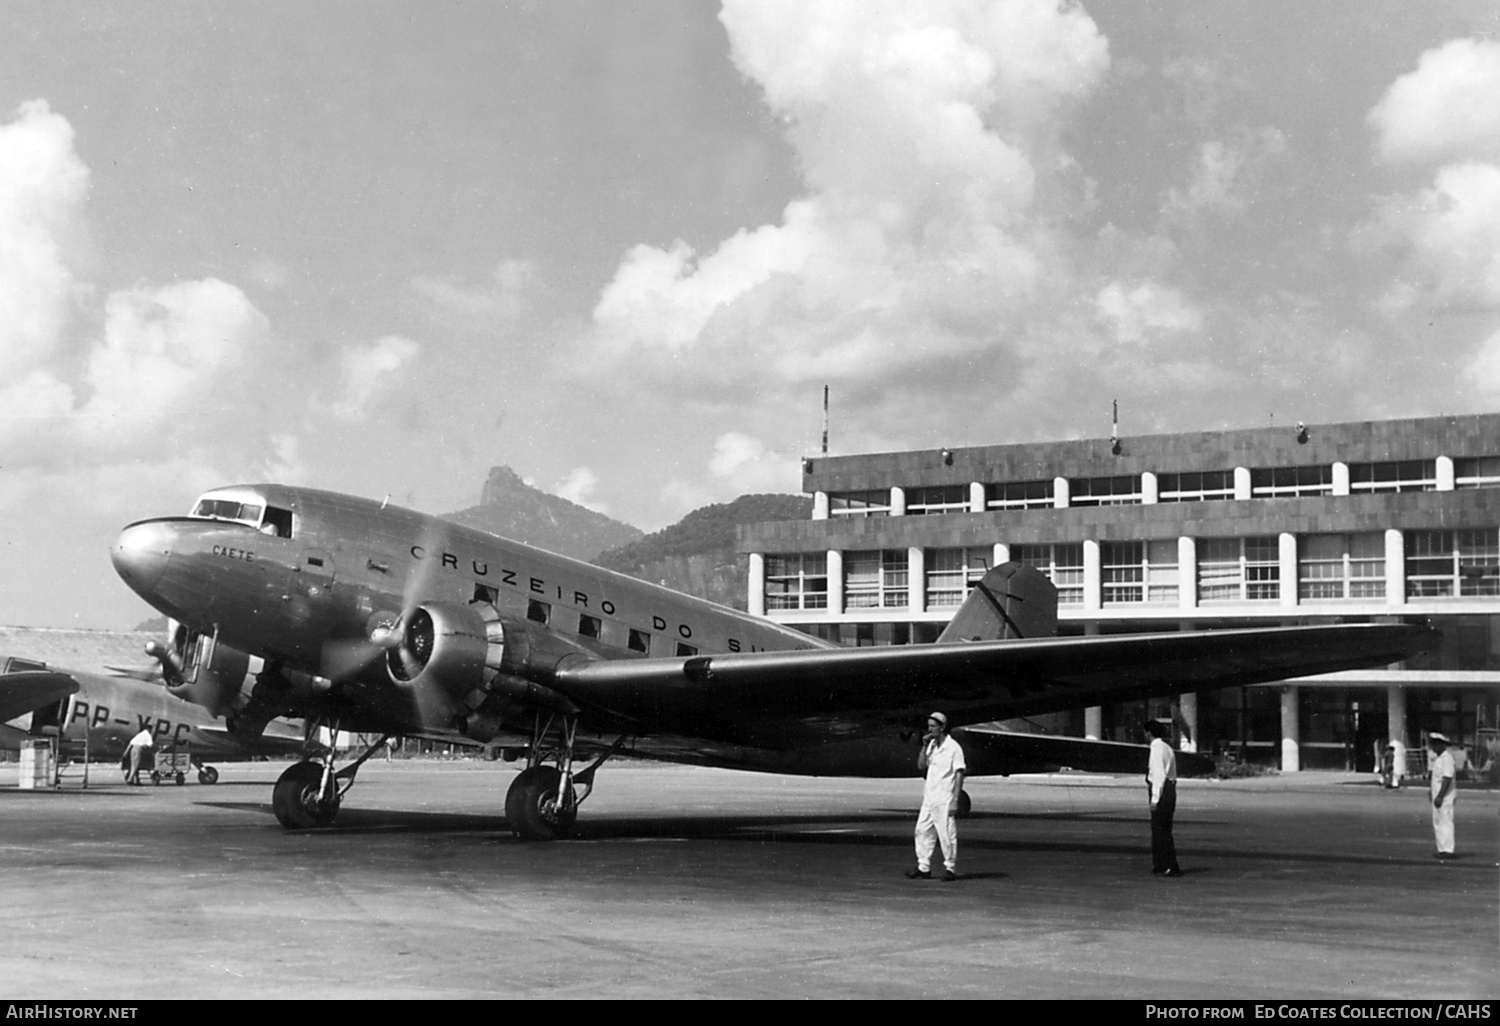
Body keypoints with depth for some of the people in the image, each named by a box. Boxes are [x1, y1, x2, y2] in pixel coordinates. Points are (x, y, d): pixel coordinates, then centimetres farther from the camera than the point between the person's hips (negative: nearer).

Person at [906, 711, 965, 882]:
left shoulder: (953, 747, -10)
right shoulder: (931, 745, 12)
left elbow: (959, 774, -12)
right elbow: (921, 765, 11)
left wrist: (955, 800, -17)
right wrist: (924, 746, -2)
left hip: (944, 799, -8)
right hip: (929, 797, 8)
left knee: (947, 834, -3)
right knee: (922, 831, 8)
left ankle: (950, 868, 6)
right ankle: (924, 868, 14)